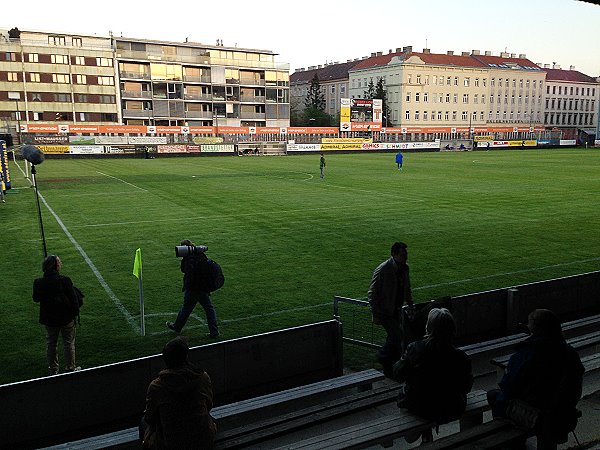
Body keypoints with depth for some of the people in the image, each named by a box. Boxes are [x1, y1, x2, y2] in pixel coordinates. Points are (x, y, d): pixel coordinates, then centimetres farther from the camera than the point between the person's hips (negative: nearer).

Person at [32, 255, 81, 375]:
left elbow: (36, 299, 4)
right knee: (68, 343, 13)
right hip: (66, 318, -3)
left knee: (51, 344, 20)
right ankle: (70, 368, 23)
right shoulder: (64, 280, -22)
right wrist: (76, 312, -2)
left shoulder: (38, 283, -12)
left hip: (49, 320, 3)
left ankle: (53, 369, 31)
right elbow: (73, 298, -16)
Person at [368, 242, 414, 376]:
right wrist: (375, 315, -18)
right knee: (398, 336, -12)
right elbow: (372, 294, -18)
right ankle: (383, 355, 13)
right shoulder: (382, 270, -22)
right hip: (384, 311, -7)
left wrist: (411, 306, 12)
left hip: (396, 311, 7)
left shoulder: (404, 268, 2)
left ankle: (388, 368, 29)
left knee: (393, 338, 13)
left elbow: (407, 289, 19)